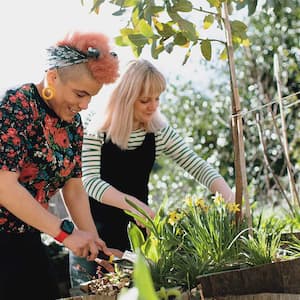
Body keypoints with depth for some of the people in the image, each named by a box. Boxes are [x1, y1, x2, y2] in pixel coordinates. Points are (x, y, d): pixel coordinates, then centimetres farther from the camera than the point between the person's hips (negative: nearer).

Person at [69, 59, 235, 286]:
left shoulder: (159, 132, -3)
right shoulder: (96, 130, -14)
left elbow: (198, 166, -4)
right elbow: (91, 182, -22)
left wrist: (230, 197, -21)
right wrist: (133, 204, -37)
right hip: (95, 227, -3)